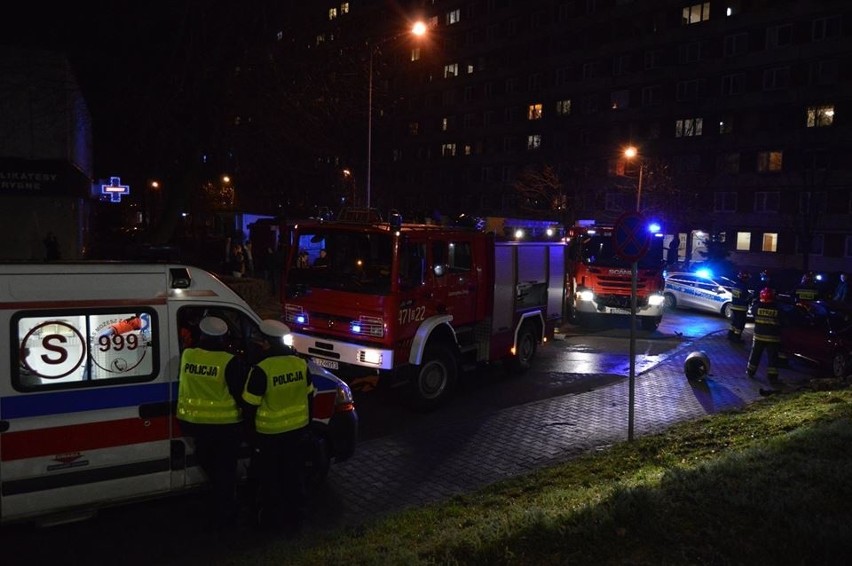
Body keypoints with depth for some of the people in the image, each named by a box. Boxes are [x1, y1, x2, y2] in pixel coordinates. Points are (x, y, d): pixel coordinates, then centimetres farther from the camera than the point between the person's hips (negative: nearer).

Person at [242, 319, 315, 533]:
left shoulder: (262, 369, -23)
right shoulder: (300, 364, -5)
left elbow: (250, 404, -16)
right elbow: (309, 395, 6)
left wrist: (248, 422, 4)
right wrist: (305, 422, 20)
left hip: (269, 433, -5)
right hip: (297, 429, 5)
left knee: (266, 477, 16)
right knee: (292, 475, 17)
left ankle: (266, 518, 31)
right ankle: (293, 519, 28)